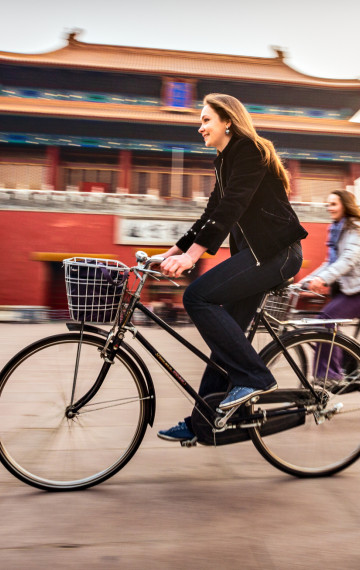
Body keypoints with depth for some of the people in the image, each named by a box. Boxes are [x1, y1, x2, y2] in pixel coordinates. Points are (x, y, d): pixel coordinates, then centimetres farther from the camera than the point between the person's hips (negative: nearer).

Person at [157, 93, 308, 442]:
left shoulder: (249, 151, -10)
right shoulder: (225, 161, 19)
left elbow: (231, 207, -22)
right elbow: (212, 215, 19)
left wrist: (191, 255, -30)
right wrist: (172, 252, 12)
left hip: (275, 252, -9)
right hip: (256, 253, 9)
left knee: (198, 296, -21)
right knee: (226, 337, 6)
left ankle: (254, 377, -14)